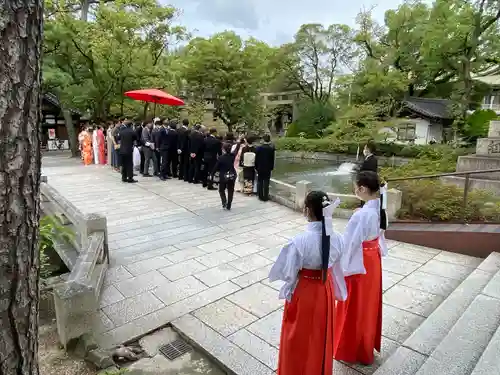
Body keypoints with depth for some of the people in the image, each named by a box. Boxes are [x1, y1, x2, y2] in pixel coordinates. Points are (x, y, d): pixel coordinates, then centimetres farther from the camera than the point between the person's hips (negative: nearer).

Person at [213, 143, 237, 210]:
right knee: (230, 191, 11)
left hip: (224, 176, -3)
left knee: (221, 190, 16)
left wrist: (212, 174, 2)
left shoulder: (221, 158, -16)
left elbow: (216, 167, -10)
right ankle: (229, 206, 14)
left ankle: (224, 202, -4)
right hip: (232, 176, 4)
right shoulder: (232, 156, -4)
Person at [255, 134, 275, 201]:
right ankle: (265, 197, 7)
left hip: (260, 167, 0)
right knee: (266, 183, 4)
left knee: (260, 182, 10)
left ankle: (260, 196, 13)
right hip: (268, 168, 0)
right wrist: (271, 167, 8)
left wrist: (256, 167, 5)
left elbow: (256, 158, -4)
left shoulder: (259, 148, -9)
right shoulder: (272, 148, -8)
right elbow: (272, 159, -2)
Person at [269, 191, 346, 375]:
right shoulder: (335, 238, -13)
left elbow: (288, 272, -21)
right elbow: (337, 268, 1)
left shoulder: (300, 240, -30)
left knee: (299, 338, 19)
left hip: (303, 292, -5)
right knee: (321, 335, 26)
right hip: (325, 290, 5)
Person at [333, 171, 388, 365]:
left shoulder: (361, 215, -31)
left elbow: (349, 244, -23)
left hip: (359, 265, -8)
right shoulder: (379, 208, -5)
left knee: (355, 308, 11)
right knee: (368, 305, 24)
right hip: (373, 260, 8)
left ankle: (351, 351, 32)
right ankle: (367, 345, 44)